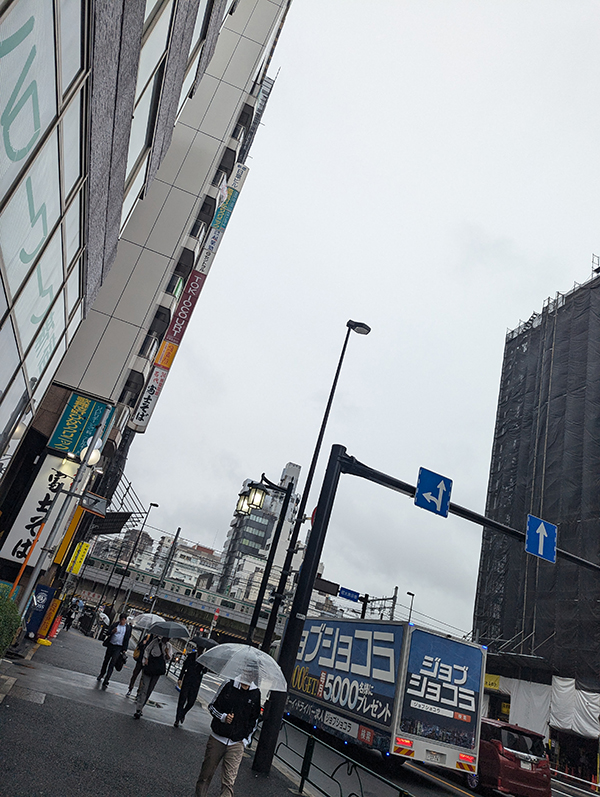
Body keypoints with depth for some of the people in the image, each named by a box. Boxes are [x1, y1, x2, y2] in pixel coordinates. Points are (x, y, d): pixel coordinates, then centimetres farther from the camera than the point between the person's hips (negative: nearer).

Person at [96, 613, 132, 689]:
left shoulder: (128, 628, -1)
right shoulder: (115, 624, 3)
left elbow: (127, 639, 3)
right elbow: (107, 633, 1)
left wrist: (124, 650, 0)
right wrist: (112, 631, -20)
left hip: (118, 648, -3)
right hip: (110, 645, 3)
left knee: (112, 664, -8)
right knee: (106, 661, 17)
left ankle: (105, 682, -6)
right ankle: (101, 674, 42)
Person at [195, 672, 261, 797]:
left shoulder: (256, 694, -2)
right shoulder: (229, 685, -7)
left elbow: (254, 720, 11)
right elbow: (212, 706, 3)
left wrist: (245, 739, 4)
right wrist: (223, 717, -13)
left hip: (237, 743, 0)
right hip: (217, 738, 0)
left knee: (229, 781, -8)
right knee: (206, 774, 12)